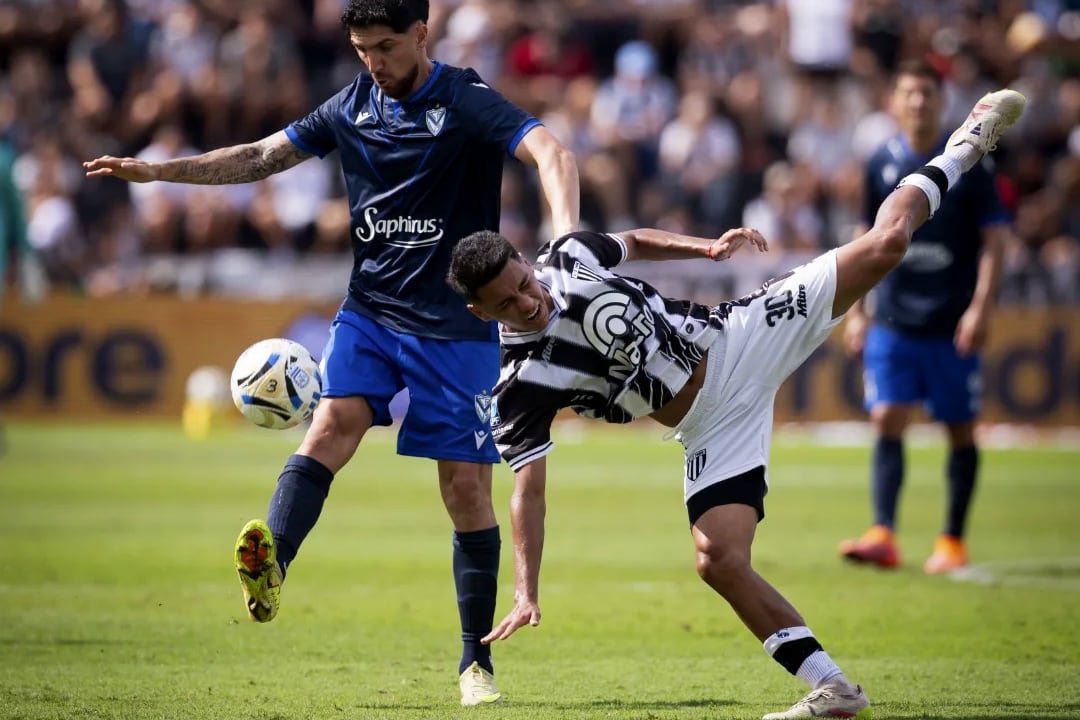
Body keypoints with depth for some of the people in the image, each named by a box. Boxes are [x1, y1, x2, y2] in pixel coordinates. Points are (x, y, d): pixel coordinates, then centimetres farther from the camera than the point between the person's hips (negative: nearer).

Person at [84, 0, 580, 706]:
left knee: (467, 486, -2)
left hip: (455, 323, -4)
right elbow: (263, 156, 18)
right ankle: (271, 563, -44)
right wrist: (157, 171, 11)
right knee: (334, 419, -22)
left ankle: (477, 661, 9)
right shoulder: (353, 106, 7)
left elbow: (552, 152, -26)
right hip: (370, 309, 4)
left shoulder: (466, 102, -11)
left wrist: (567, 240, -45)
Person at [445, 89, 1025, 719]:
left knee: (882, 246, -2)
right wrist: (526, 595, -30)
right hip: (711, 426, -2)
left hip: (734, 340, 2)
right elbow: (528, 490, -20)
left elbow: (635, 242, 16)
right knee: (719, 561, -21)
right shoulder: (521, 388, -17)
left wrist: (707, 247, 4)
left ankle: (962, 150, 25)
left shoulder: (570, 255, -8)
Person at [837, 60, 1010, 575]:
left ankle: (952, 542, 15)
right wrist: (856, 310, 10)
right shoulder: (882, 165, 6)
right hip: (893, 321, 2)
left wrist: (980, 307, -12)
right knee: (887, 422, -9)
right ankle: (882, 537, -15)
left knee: (961, 432, 5)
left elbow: (994, 239, -3)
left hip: (952, 325, -2)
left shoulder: (968, 163, -3)